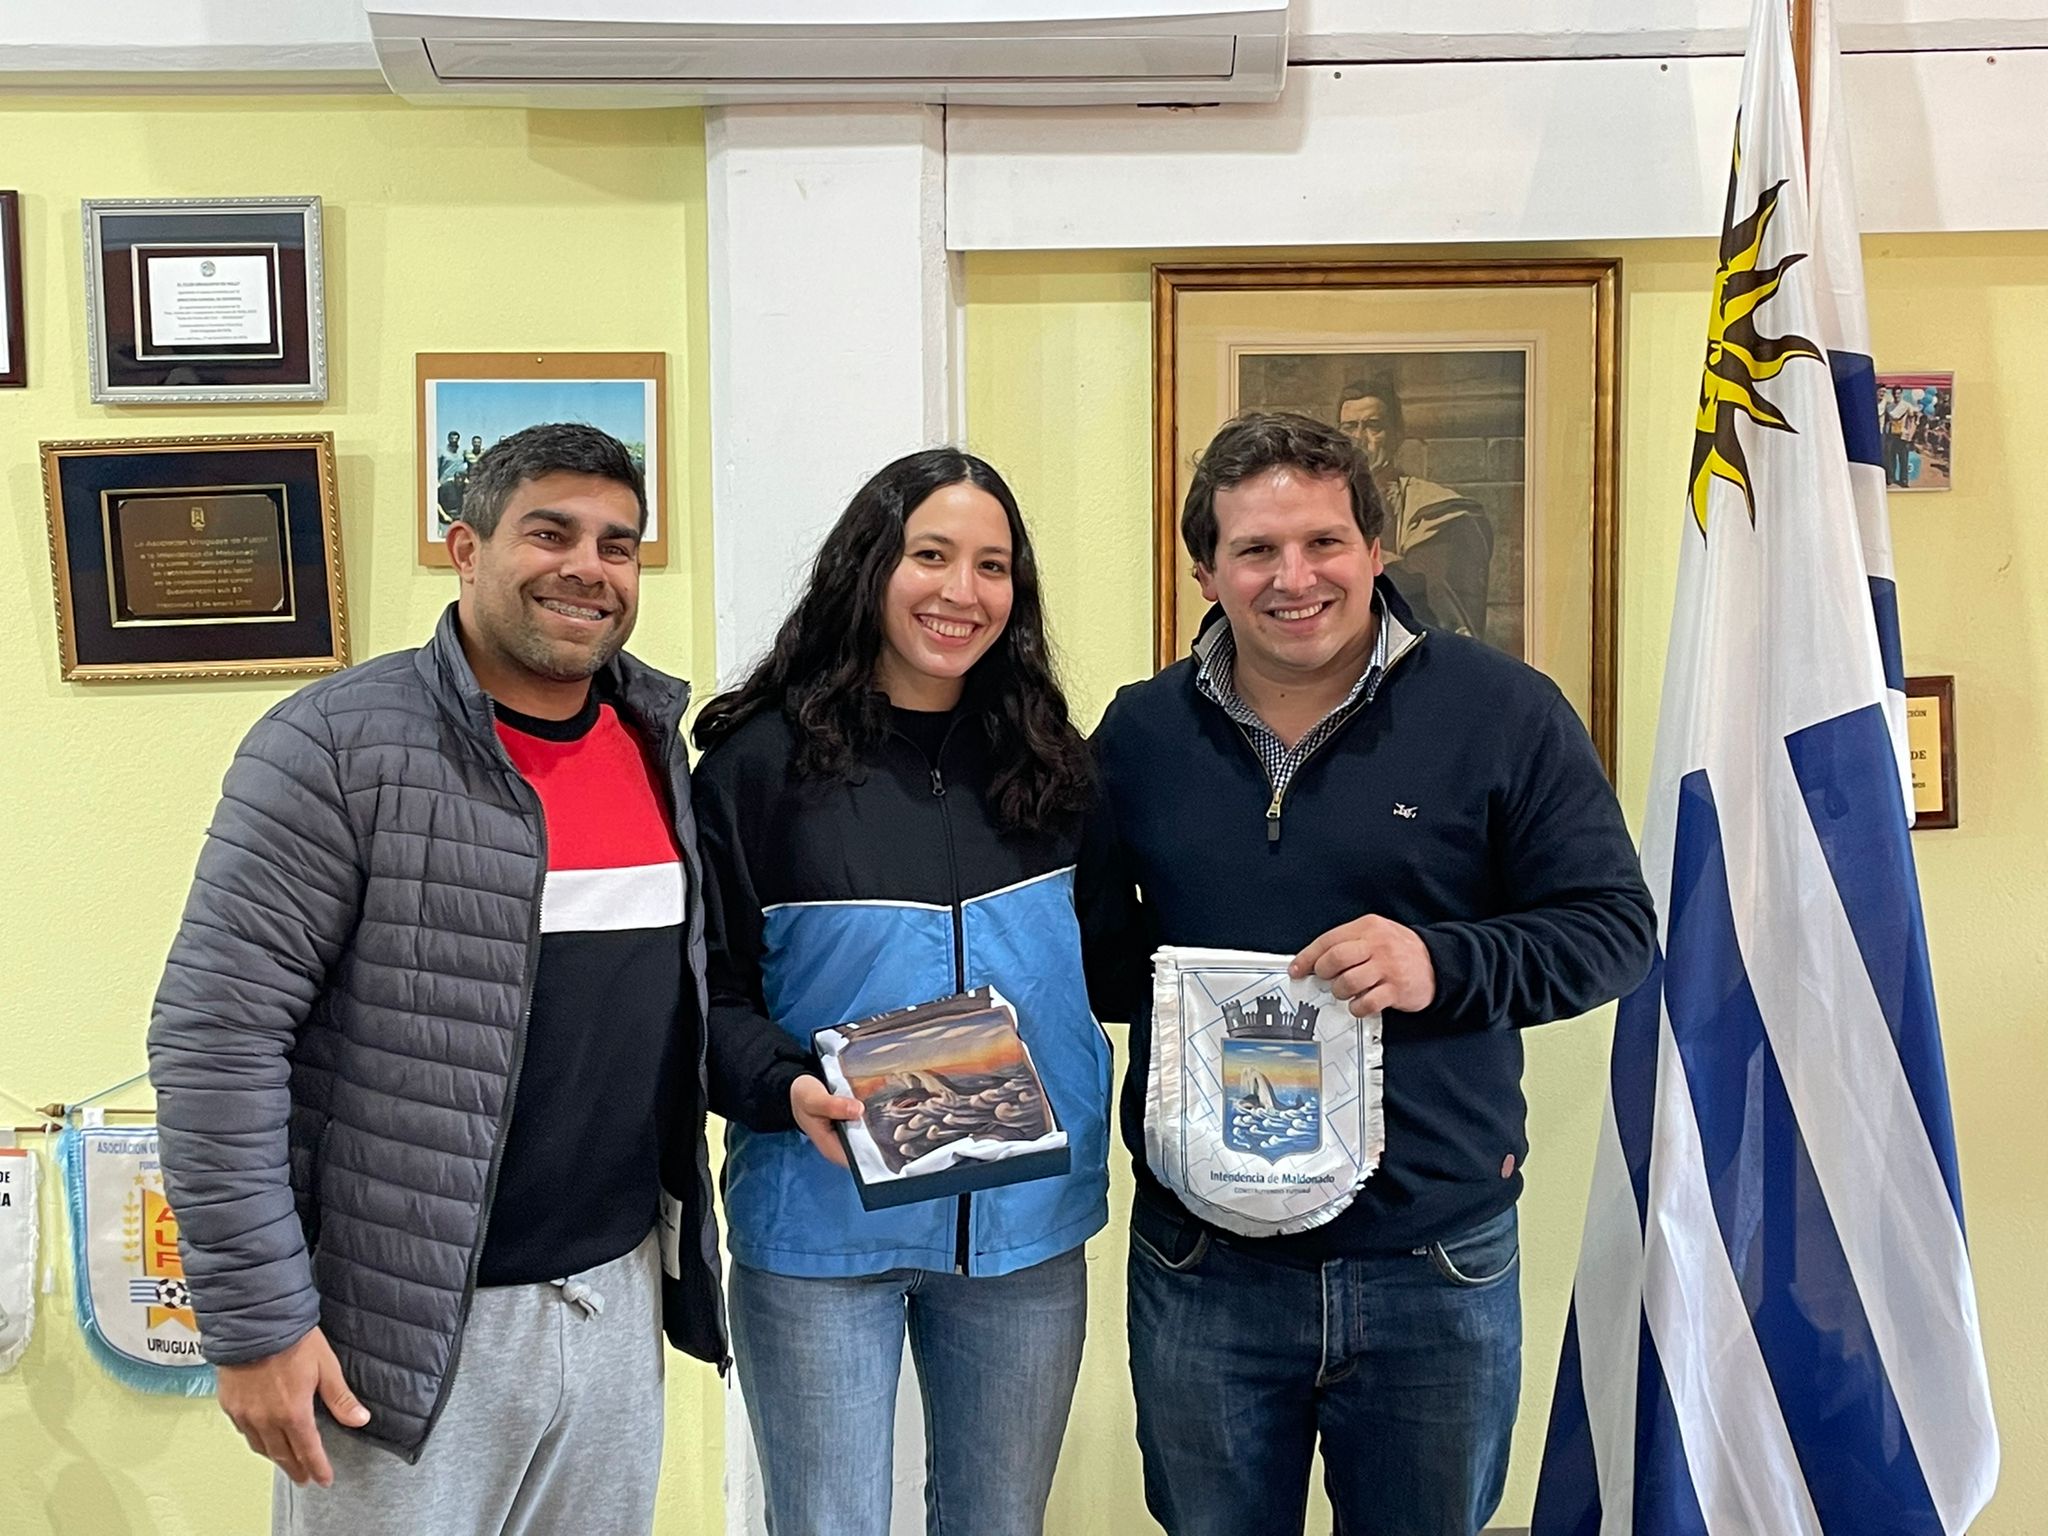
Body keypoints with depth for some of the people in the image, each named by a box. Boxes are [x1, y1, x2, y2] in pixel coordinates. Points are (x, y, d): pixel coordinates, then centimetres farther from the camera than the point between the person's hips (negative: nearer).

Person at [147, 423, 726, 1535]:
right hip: (408, 1332, -6)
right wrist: (256, 1323, -15)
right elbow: (215, 1036, -15)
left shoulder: (656, 744, 6)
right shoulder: (339, 745, -14)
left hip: (621, 1298, 6)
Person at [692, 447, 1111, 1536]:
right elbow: (714, 990, -6)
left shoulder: (1050, 763, 5)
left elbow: (1103, 960, 11)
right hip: (821, 1225, -3)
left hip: (1026, 1229, 4)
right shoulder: (761, 761, -7)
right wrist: (786, 1087, -24)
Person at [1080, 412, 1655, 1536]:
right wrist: (1152, 983, -9)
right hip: (1199, 1266, 2)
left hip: (1437, 1267, -1)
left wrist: (1444, 964, -22)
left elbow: (1614, 924, -6)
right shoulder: (1138, 733, 3)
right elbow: (1085, 947, 12)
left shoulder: (1501, 711, -5)